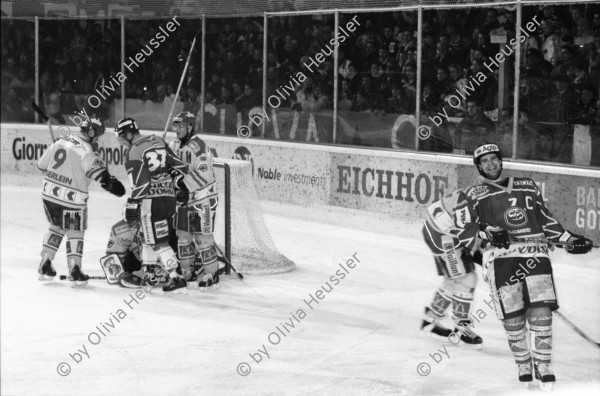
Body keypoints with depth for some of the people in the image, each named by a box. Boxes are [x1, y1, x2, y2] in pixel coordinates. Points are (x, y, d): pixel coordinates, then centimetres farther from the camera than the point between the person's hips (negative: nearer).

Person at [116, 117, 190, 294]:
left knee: (159, 243, -7)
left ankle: (177, 280, -12)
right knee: (149, 237, 20)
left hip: (151, 201, -8)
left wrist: (132, 206, -13)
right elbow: (178, 165, 12)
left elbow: (139, 183, -16)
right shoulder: (158, 141, 13)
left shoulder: (133, 152, -9)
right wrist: (178, 183, 22)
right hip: (170, 198, 8)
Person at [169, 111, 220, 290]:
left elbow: (204, 177, -24)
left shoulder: (198, 148, -20)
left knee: (203, 237, -6)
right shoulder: (175, 145, 6)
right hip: (184, 198, 8)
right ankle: (187, 271, 26)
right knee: (183, 235, 13)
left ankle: (211, 274, 2)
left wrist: (182, 176, -25)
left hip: (203, 199, -8)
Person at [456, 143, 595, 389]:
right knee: (512, 315, -4)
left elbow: (545, 219, 26)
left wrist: (569, 240, 20)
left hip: (535, 253, 2)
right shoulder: (474, 195, 12)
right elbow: (464, 231, 1)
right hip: (500, 258, -2)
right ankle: (523, 364, 13)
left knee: (541, 309, -10)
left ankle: (542, 364, -1)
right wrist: (488, 234, -16)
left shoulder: (527, 187, 22)